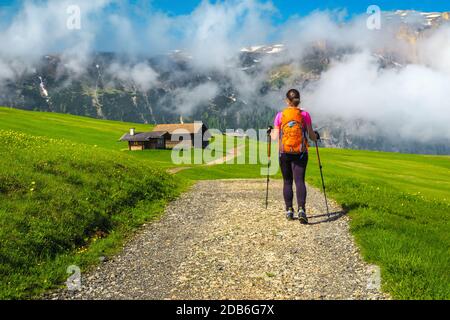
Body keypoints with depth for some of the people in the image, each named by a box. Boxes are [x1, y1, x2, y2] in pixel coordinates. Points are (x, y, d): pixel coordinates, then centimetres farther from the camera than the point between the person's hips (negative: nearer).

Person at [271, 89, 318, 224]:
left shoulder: (280, 115, -1)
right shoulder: (304, 114, -1)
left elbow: (275, 137, -1)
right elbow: (312, 136, 0)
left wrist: (270, 133, 22)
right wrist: (316, 136, 23)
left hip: (284, 153, 1)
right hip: (300, 153, -1)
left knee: (287, 182, 12)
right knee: (300, 181, -3)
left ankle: (289, 210, 16)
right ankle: (301, 209, -19)